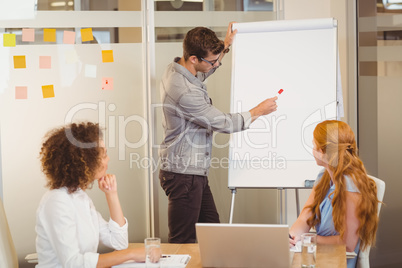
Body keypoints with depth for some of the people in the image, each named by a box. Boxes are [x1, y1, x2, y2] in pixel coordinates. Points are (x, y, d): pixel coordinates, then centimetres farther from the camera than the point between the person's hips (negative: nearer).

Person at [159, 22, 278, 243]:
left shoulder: (175, 69, 3)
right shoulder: (184, 91, -28)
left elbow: (202, 73, 30)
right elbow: (224, 123, -19)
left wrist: (225, 45, 22)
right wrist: (258, 111, -4)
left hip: (195, 172, 11)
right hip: (183, 173, -11)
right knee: (183, 242, -2)